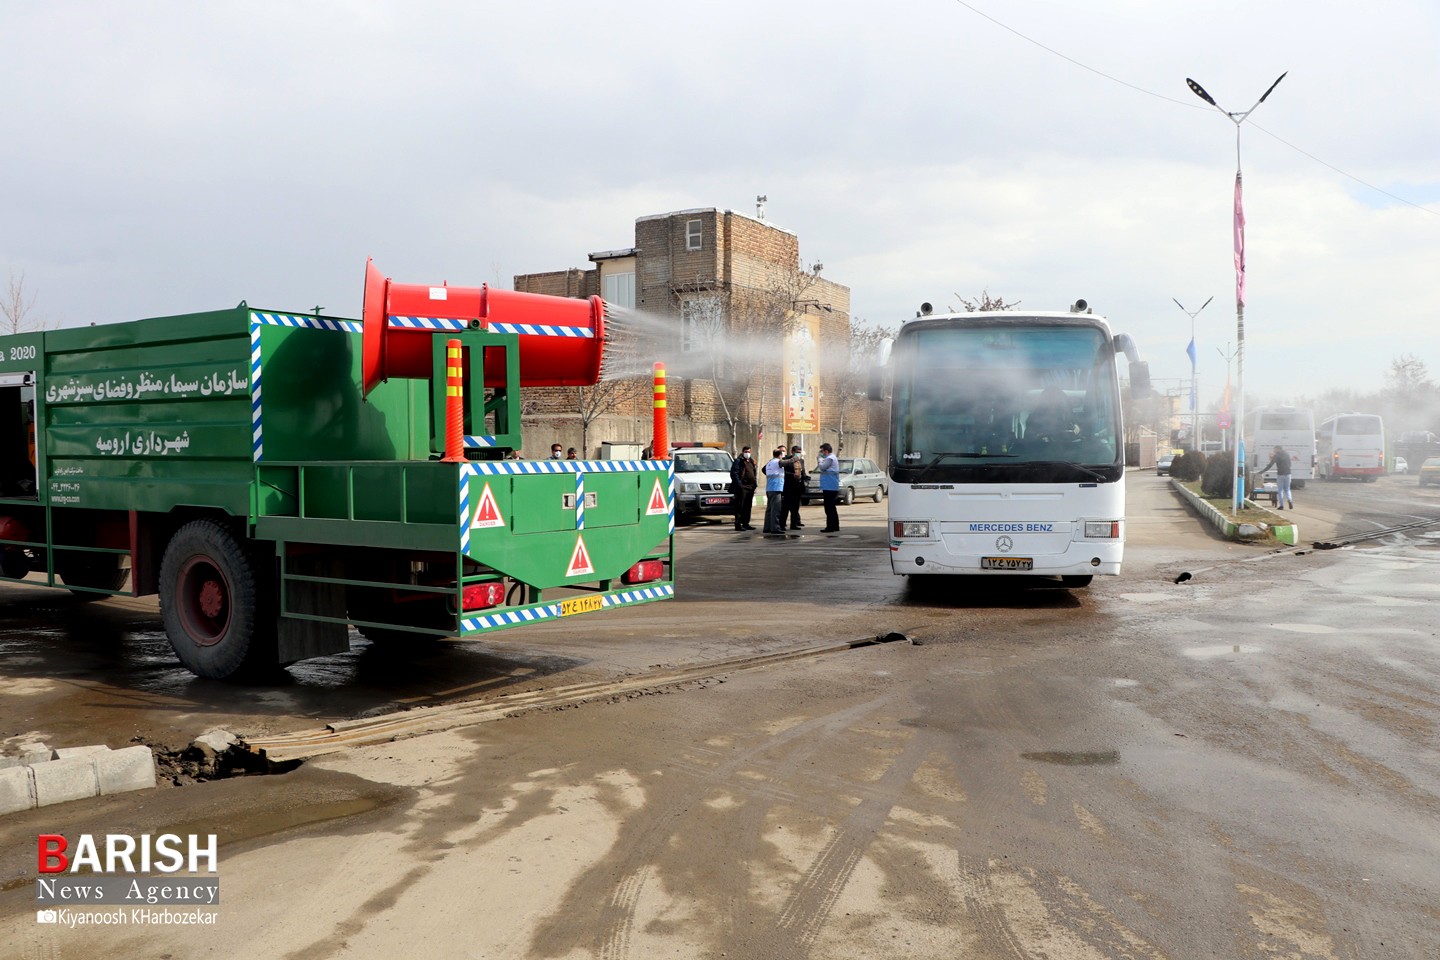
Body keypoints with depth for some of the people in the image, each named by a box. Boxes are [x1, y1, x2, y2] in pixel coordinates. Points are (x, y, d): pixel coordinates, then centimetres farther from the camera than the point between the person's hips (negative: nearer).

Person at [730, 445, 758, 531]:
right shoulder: (738, 461, -5)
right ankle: (738, 524, -6)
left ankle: (746, 523, 19)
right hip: (742, 488, -8)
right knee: (740, 507, -7)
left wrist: (755, 484, 14)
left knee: (748, 507, 11)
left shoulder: (751, 461, 20)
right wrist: (738, 484, -20)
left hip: (750, 487, 8)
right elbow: (734, 473, -12)